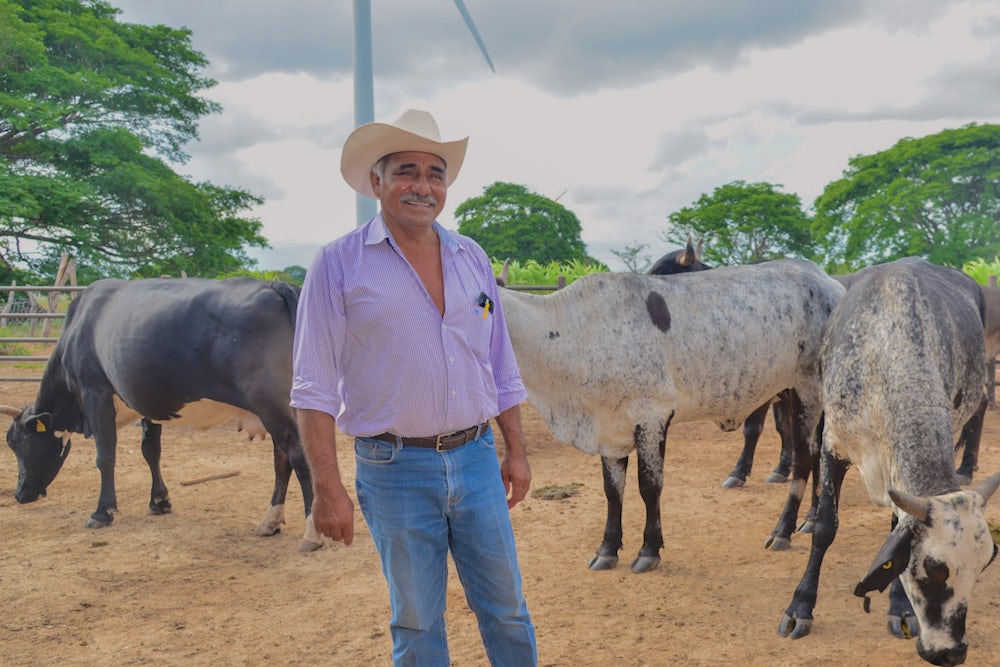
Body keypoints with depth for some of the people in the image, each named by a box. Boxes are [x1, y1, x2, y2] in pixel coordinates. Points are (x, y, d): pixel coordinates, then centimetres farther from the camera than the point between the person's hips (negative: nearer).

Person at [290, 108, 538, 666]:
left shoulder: (472, 259, 8)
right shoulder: (339, 264, -6)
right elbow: (315, 388, -8)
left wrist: (517, 451, 12)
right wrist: (327, 488, -13)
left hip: (477, 458, 4)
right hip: (394, 469, -4)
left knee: (507, 608, 12)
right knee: (417, 621, 10)